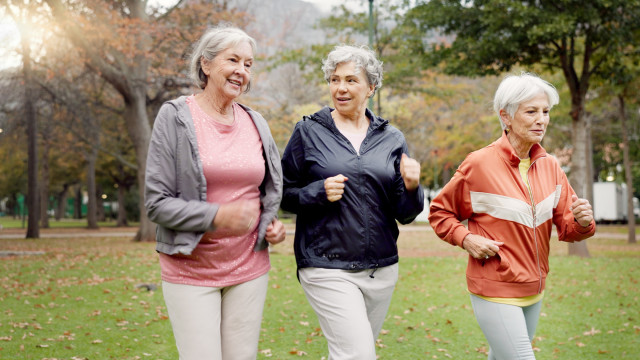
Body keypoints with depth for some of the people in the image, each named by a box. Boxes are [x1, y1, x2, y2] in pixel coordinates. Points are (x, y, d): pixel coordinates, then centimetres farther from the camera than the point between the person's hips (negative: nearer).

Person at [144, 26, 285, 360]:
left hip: (249, 268, 5)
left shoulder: (256, 123, 9)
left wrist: (273, 223, 3)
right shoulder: (176, 116, -6)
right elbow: (156, 202, -10)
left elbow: (272, 189, 23)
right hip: (191, 270, -4)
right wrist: (218, 216, -21)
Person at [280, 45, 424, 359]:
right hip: (328, 268, -4)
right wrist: (319, 192, -16)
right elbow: (283, 194, 1)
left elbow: (404, 215, 7)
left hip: (381, 268, 4)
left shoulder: (391, 139, 7)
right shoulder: (308, 132, -1)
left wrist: (411, 187, -13)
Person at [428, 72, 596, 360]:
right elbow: (439, 212, -1)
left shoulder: (550, 166, 3)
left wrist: (582, 222, -15)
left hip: (534, 291, 6)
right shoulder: (479, 164, -12)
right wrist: (465, 239, -17)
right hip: (495, 291, -6)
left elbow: (565, 227, 7)